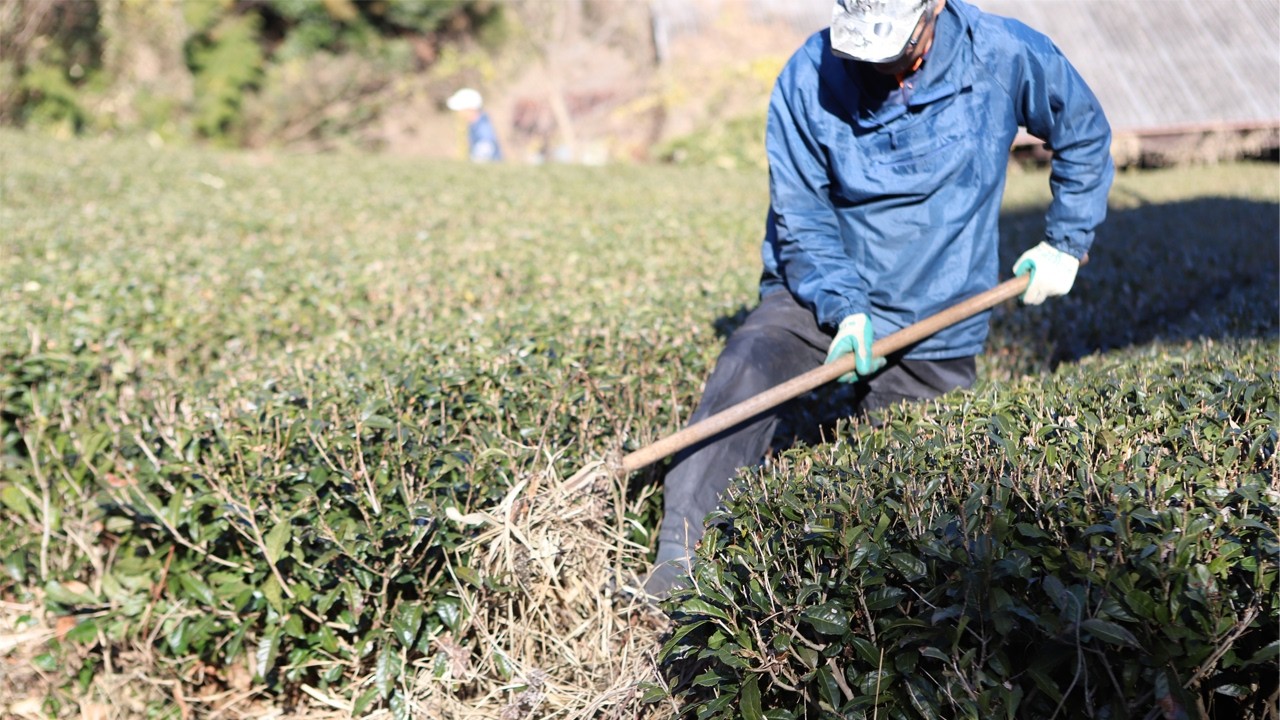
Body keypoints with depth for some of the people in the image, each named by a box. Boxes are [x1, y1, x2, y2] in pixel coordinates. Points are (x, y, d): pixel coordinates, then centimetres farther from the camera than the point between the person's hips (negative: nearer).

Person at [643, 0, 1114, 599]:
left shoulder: (1006, 56, -11)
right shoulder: (809, 78, -13)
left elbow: (1084, 135, 8)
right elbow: (800, 218, -11)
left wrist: (1065, 242, 6)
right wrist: (844, 307, -25)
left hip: (935, 322, 1)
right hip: (821, 296, -1)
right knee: (748, 364, -31)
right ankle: (679, 558, -29)